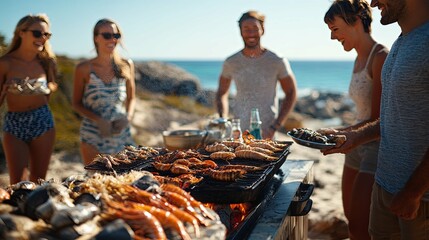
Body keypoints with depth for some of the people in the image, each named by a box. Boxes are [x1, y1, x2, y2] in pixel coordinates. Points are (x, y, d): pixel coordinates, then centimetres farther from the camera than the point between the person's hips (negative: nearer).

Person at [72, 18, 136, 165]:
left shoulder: (126, 66, 3)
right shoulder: (84, 69, -3)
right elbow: (77, 104, 2)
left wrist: (128, 117, -7)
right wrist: (98, 120, -13)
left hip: (122, 135, 2)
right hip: (93, 137, -2)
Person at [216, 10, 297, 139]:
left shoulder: (277, 61, -4)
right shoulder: (231, 62, 3)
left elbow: (291, 93, 1)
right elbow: (222, 94, 14)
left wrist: (274, 127, -6)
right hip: (238, 132, 2)